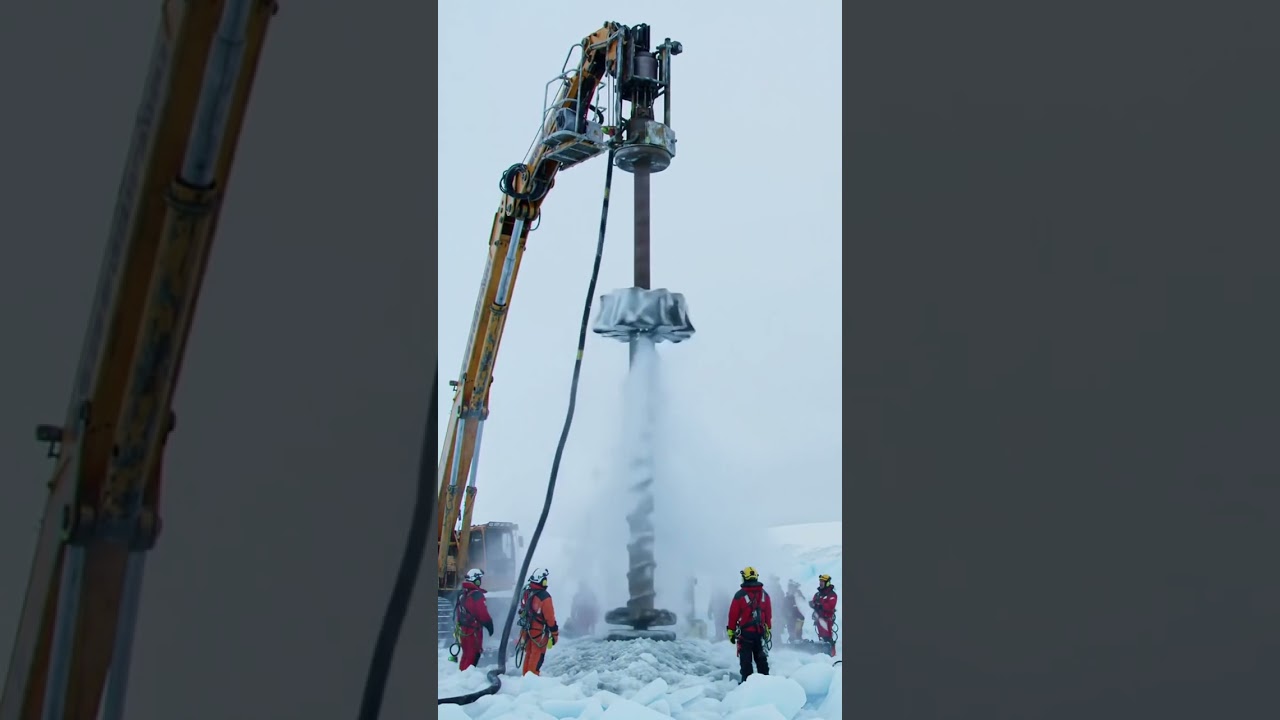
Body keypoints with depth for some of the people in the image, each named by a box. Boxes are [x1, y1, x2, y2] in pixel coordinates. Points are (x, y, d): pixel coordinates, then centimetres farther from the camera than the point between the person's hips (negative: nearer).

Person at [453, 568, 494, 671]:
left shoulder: (461, 594, 8)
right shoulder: (477, 595, -19)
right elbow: (483, 614, -19)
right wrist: (490, 625, -5)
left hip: (461, 628, 9)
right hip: (473, 630, -9)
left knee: (466, 654, 20)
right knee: (472, 655, -2)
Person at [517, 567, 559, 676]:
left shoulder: (526, 593, 1)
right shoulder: (544, 596, -22)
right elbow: (550, 617, -18)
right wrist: (555, 633, -9)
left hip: (527, 629, 7)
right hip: (539, 630, -7)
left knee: (529, 653, 19)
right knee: (537, 655, 2)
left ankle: (525, 675, 27)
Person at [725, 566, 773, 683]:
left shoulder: (740, 595, -11)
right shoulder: (764, 594, 3)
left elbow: (733, 614, -9)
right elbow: (769, 615, 8)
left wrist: (731, 631, -1)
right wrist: (768, 630, 18)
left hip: (745, 633, -4)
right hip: (760, 632, 4)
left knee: (745, 660, 2)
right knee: (761, 659, 16)